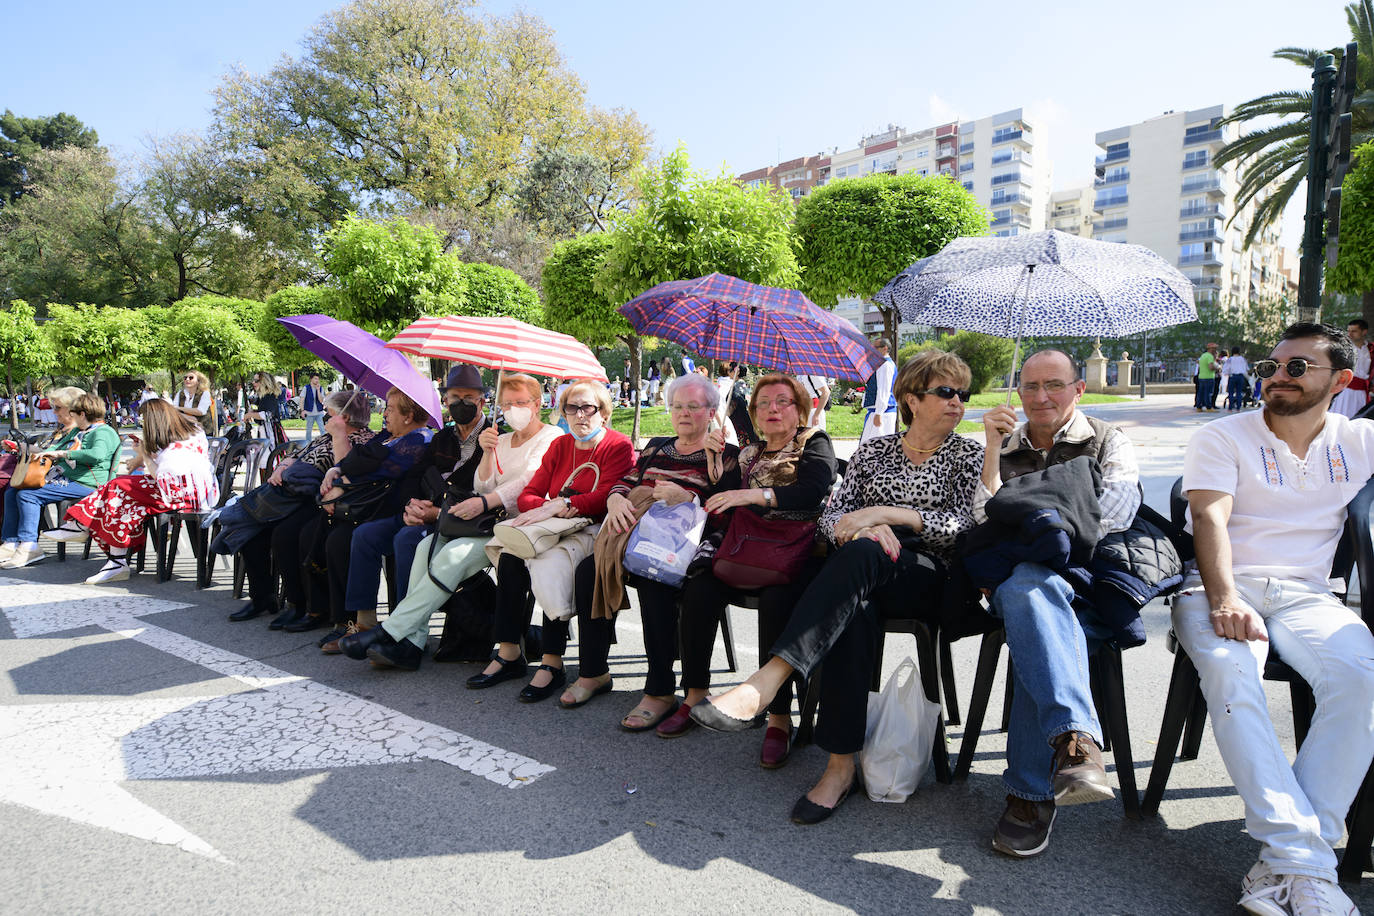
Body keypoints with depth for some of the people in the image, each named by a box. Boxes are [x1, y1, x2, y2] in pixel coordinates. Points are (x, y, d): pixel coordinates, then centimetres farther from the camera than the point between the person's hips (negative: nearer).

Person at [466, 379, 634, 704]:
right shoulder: (560, 446, 17)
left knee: (551, 561, -33)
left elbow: (606, 499, -16)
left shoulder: (619, 446, -1)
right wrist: (553, 506, -13)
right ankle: (508, 654, -13)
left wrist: (556, 507, -21)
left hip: (594, 533, -6)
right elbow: (527, 497, 10)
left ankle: (552, 663, -23)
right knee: (510, 557, -22)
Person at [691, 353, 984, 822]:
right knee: (855, 610, -37)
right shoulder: (874, 450, 19)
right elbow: (831, 516, 10)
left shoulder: (968, 454, 12)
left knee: (860, 554, -37)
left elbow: (964, 524, -4)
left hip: (931, 579, -2)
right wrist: (861, 528, -14)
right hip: (867, 577, 2)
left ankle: (766, 681, -47)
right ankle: (841, 765, -34)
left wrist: (885, 512, -14)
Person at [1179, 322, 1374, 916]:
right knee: (1230, 672, -35)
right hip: (1220, 587, -2)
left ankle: (1286, 864, -29)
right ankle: (1307, 865, -35)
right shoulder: (1223, 439, 8)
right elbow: (1209, 518, -8)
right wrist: (1223, 598, -24)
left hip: (1305, 594, 2)